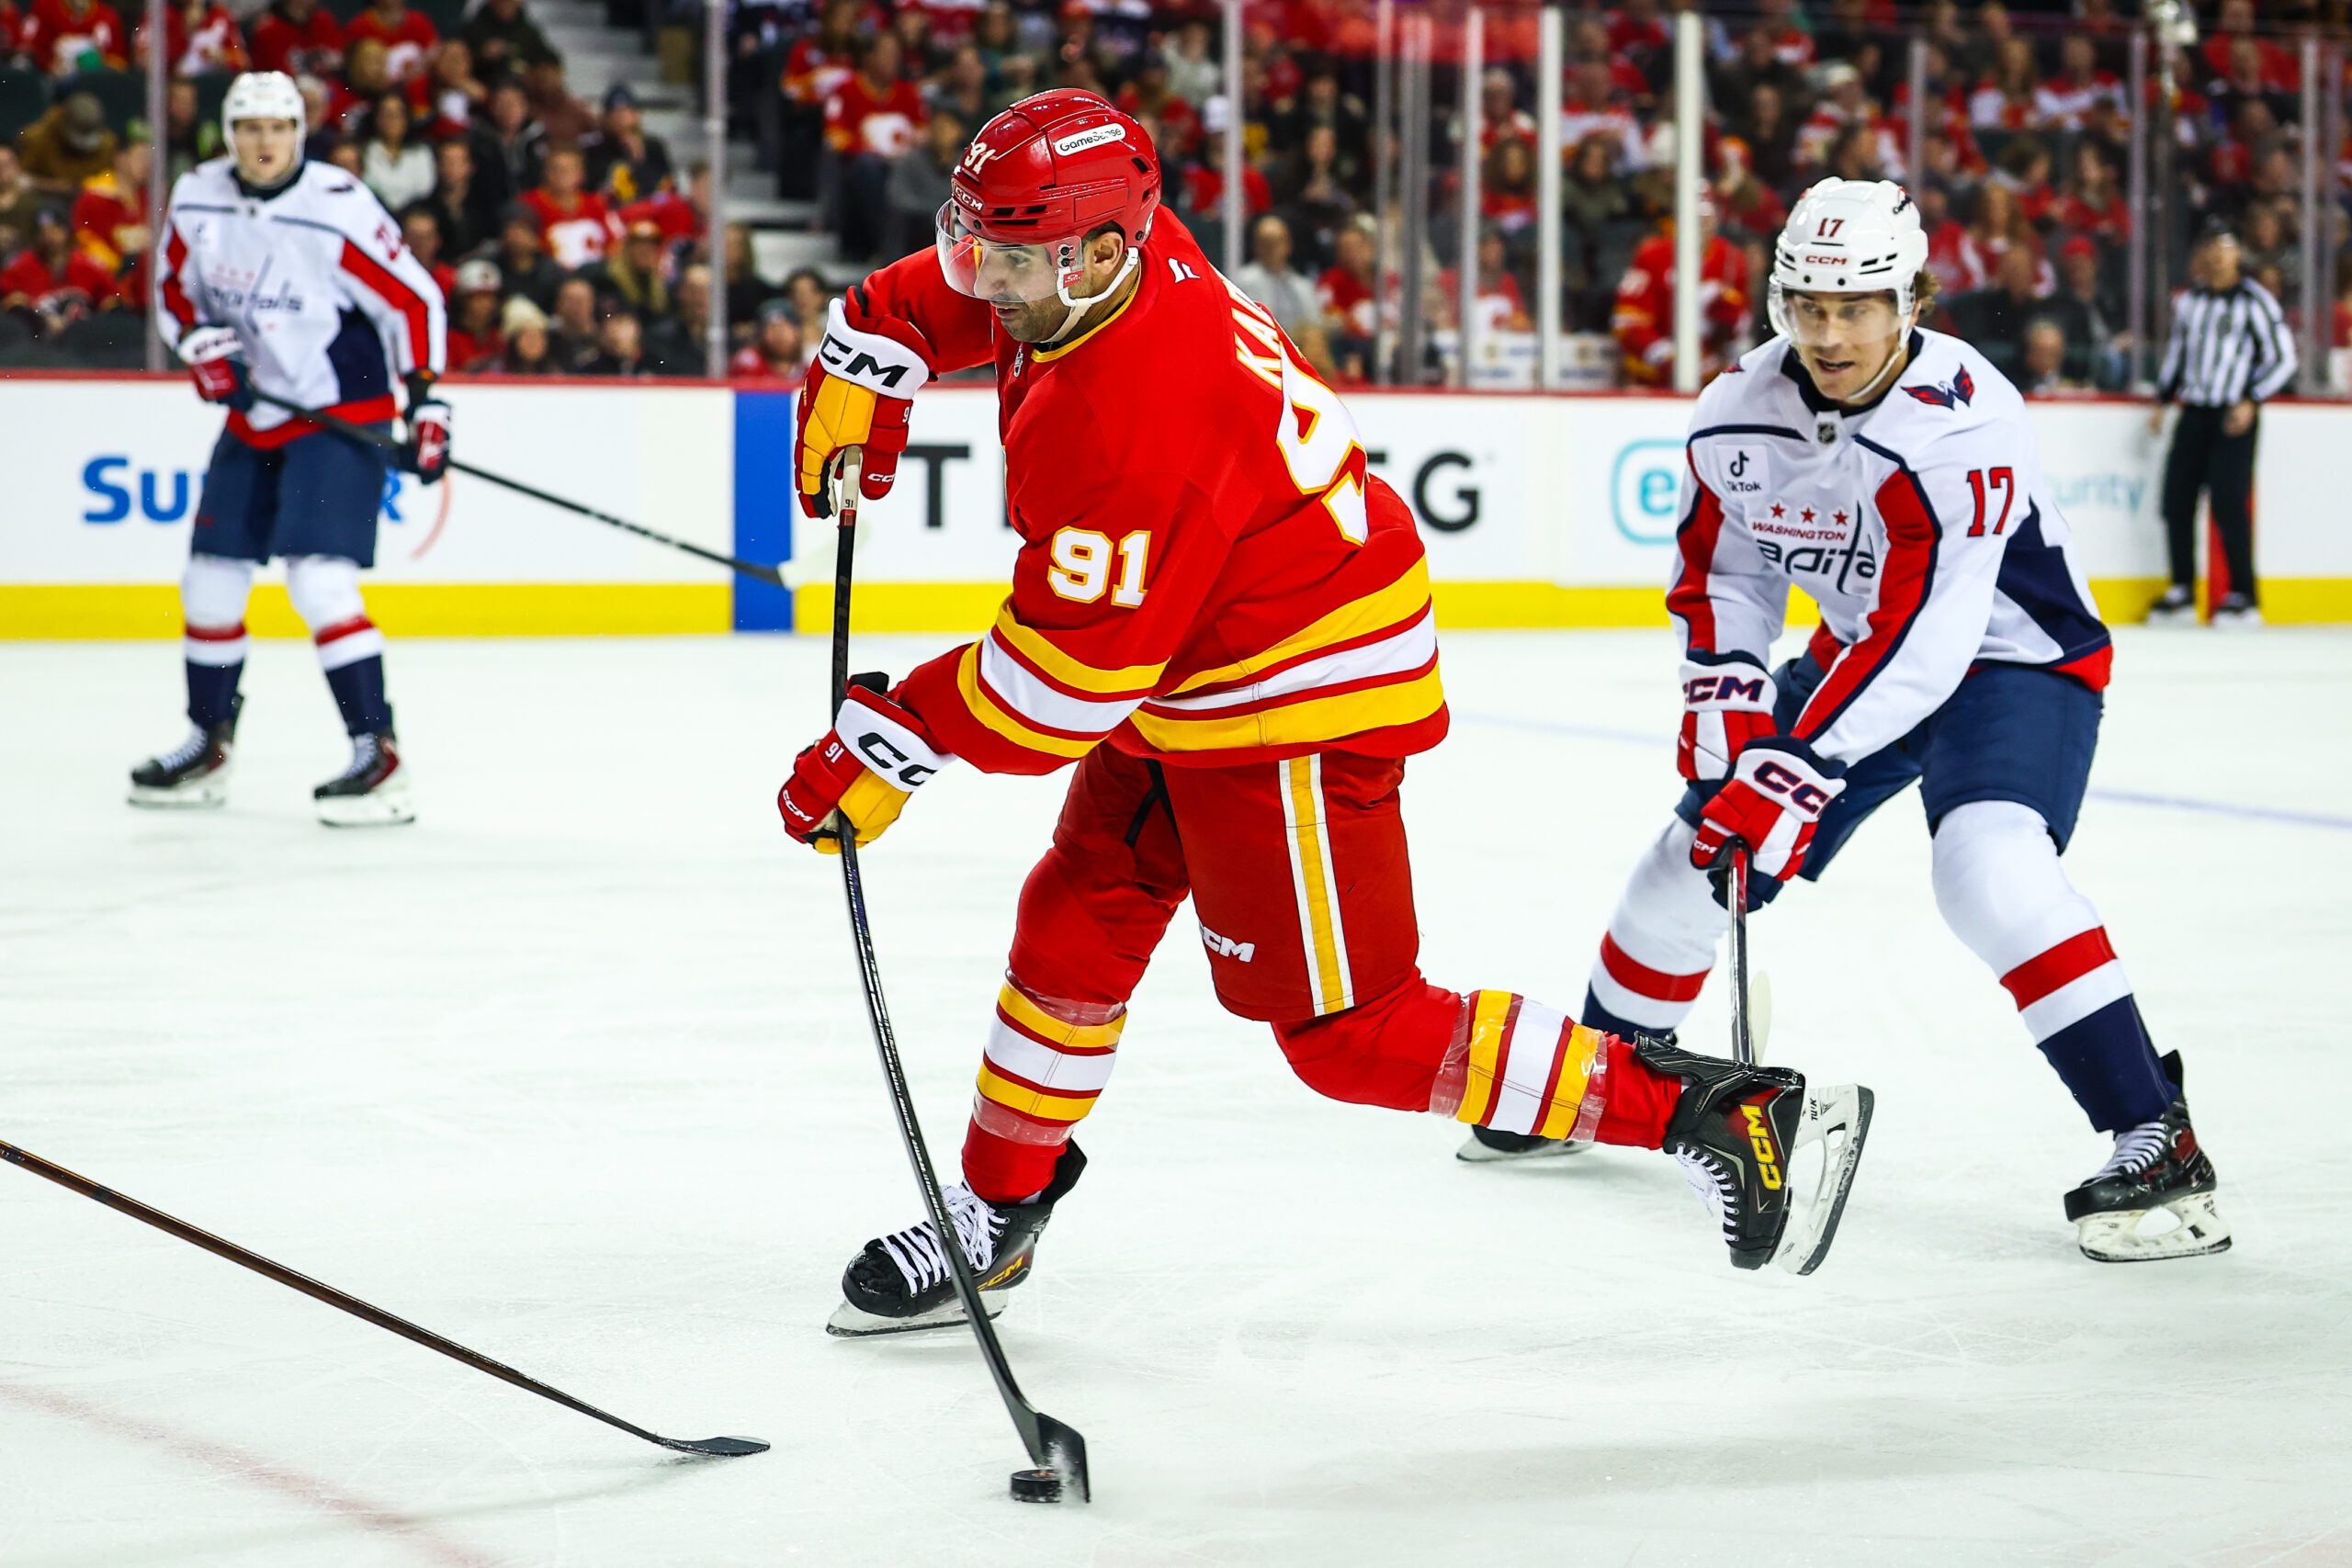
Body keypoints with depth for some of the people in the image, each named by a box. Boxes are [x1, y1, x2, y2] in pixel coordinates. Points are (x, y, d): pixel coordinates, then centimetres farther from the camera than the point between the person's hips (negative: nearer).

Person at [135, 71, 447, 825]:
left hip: (341, 414, -7)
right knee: (211, 580, 10)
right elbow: (174, 289, 14)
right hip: (252, 416, 7)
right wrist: (201, 344, -6)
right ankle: (208, 745, 28)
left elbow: (413, 300, -12)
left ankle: (379, 755, -18)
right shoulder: (196, 200, -1)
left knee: (320, 578, -19)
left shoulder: (338, 210, -18)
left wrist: (426, 401, -15)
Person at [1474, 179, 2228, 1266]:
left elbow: (1919, 640, -35)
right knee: (1698, 847, 8)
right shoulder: (1739, 413, -10)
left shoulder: (1962, 425, -32)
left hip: (2015, 659, -7)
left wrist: (1802, 771, -37)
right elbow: (1721, 571, 6)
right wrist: (1725, 696, -10)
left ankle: (2156, 1143, -26)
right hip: (1857, 654, 7)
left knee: (1989, 868, -32)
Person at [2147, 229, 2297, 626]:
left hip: (2234, 418, -6)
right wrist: (2162, 401, 15)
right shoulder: (2189, 301, 12)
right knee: (2176, 499, 2)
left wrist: (2251, 403, -15)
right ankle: (2182, 592, 13)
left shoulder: (2255, 301, -7)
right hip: (2193, 413, 6)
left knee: (2228, 504, -12)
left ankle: (2243, 597, -5)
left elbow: (2283, 359, -7)